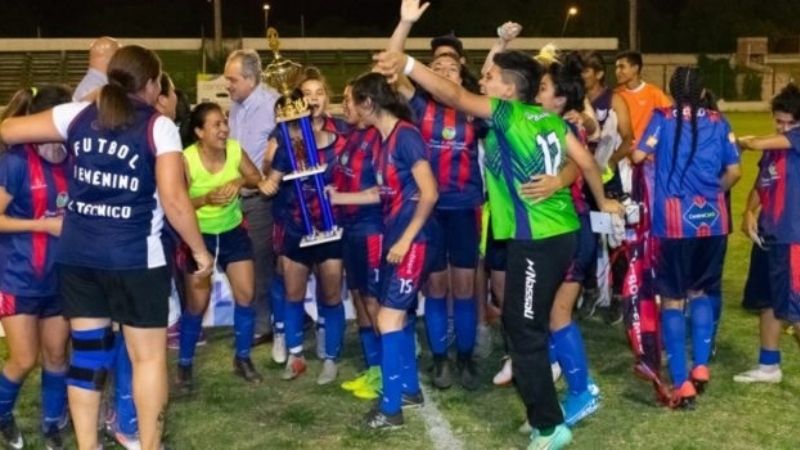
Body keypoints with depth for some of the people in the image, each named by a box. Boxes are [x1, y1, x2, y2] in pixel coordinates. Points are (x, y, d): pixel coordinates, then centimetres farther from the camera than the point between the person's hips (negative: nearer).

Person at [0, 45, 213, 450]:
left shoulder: (78, 115, 5)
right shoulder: (158, 126, -8)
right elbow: (173, 199, -14)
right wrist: (200, 250, -4)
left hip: (76, 255, 5)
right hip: (134, 258, -5)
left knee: (86, 349, 13)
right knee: (149, 355, 7)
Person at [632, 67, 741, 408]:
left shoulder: (663, 118, 0)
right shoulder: (718, 122, 6)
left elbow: (638, 156, -8)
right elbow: (734, 172, 7)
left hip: (675, 220, -3)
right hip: (712, 219, 3)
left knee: (672, 299, 4)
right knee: (700, 292, 21)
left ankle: (682, 384, 0)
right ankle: (701, 367, 12)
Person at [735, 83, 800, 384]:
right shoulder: (774, 147, 13)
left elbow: (757, 143, -18)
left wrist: (738, 142, 4)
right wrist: (749, 213, 0)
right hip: (768, 233, 8)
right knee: (767, 302, 16)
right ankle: (769, 366, 28)